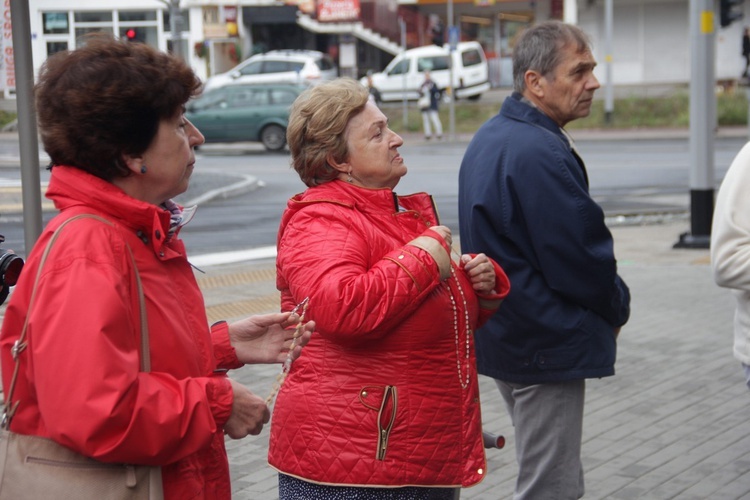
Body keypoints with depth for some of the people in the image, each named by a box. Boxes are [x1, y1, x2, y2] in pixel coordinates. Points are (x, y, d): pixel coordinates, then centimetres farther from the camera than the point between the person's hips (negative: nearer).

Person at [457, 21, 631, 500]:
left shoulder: (490, 138, 10)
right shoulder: (541, 154, -23)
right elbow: (581, 258, -22)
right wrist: (617, 310, -1)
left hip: (506, 333, 10)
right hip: (546, 345, -10)